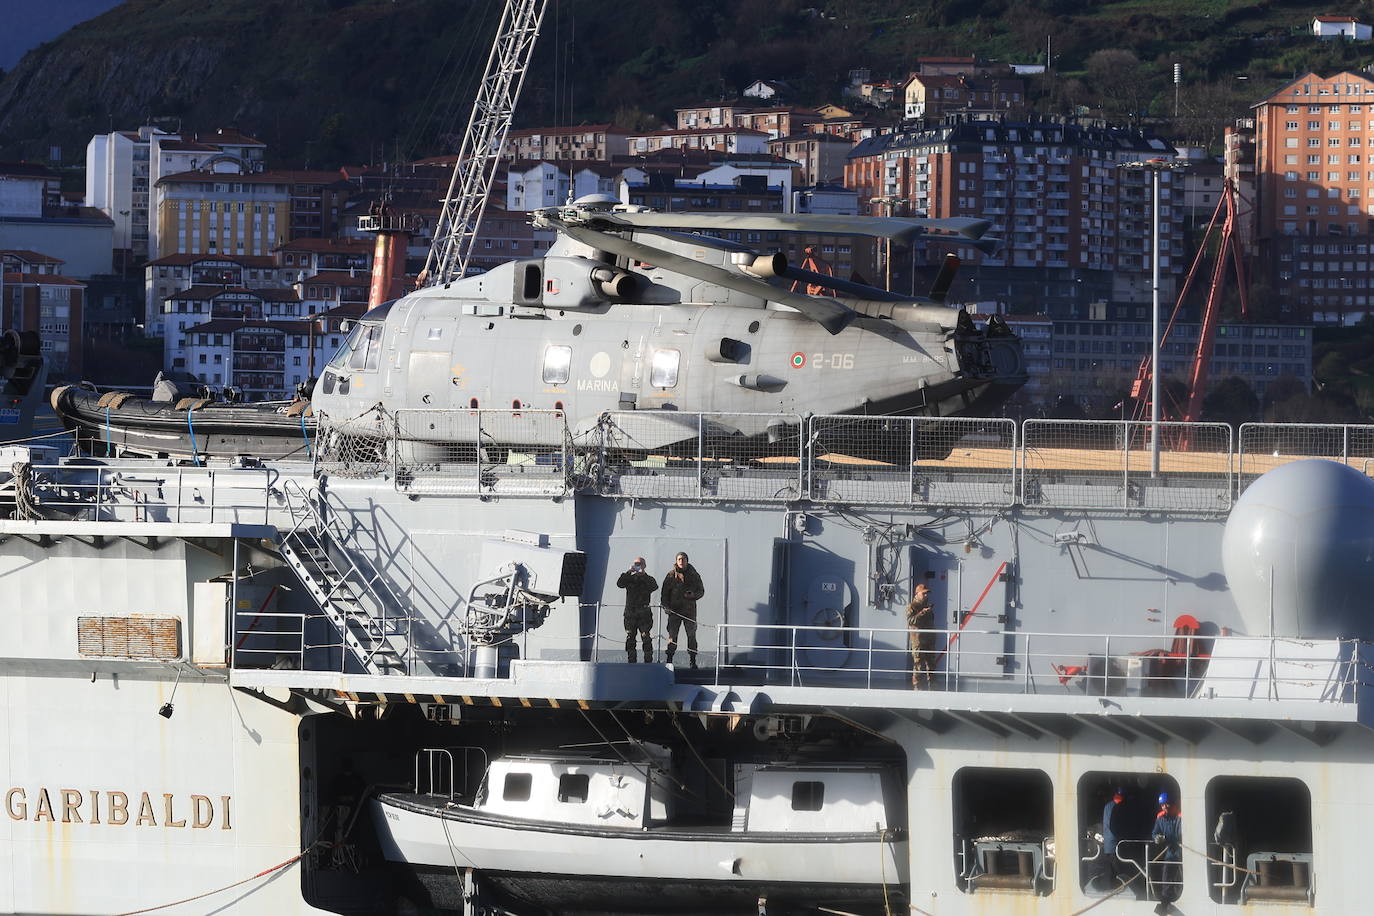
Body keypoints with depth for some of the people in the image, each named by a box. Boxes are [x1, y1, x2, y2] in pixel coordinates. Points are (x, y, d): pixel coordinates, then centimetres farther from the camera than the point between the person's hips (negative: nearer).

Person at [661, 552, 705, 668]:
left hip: (690, 610, 1)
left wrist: (693, 595, -11)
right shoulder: (671, 575, 2)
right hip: (674, 610, -1)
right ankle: (669, 660, 1)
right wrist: (666, 606, -9)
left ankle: (692, 661, 9)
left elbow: (701, 591, 11)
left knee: (691, 635, 3)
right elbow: (664, 593, 4)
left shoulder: (694, 575, 5)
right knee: (672, 635, -3)